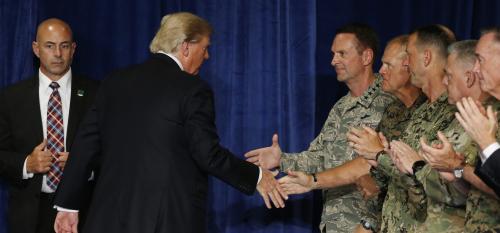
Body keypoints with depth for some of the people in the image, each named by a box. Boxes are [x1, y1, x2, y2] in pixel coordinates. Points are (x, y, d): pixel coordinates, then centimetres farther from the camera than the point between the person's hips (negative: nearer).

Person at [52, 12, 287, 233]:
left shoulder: (115, 82, 10)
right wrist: (256, 177, 2)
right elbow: (208, 154, -12)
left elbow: (85, 145, 9)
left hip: (111, 214, 5)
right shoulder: (193, 90, -8)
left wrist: (67, 204, 13)